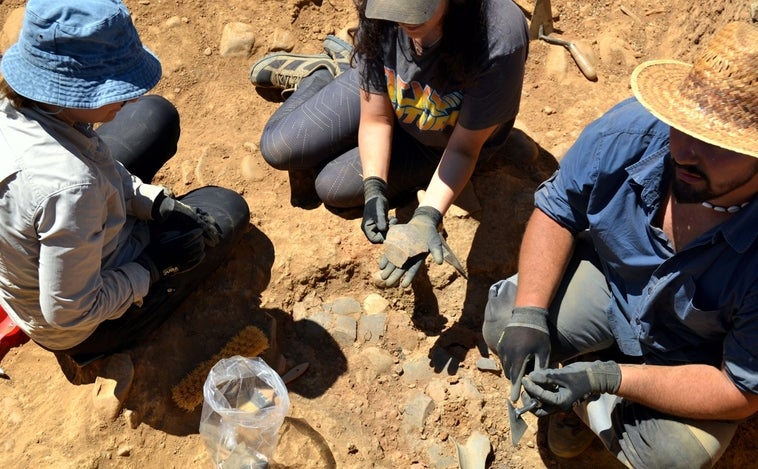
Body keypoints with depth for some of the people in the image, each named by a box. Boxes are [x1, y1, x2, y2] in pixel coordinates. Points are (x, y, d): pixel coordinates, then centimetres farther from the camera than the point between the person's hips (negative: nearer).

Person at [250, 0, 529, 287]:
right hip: (378, 94, 2)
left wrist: (427, 217, -40)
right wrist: (375, 191, -34)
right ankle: (322, 73, 24)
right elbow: (375, 119, -19)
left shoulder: (499, 43, -40)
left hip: (440, 142, -1)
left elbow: (462, 149, -27)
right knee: (278, 148, -7)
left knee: (333, 186, -9)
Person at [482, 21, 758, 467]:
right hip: (609, 277, 3)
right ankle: (586, 398, 12)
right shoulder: (633, 130, -29)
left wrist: (610, 378, -34)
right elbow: (557, 212, -14)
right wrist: (529, 314, -27)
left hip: (695, 358, -2)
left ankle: (604, 410, 12)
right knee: (503, 320, -18)